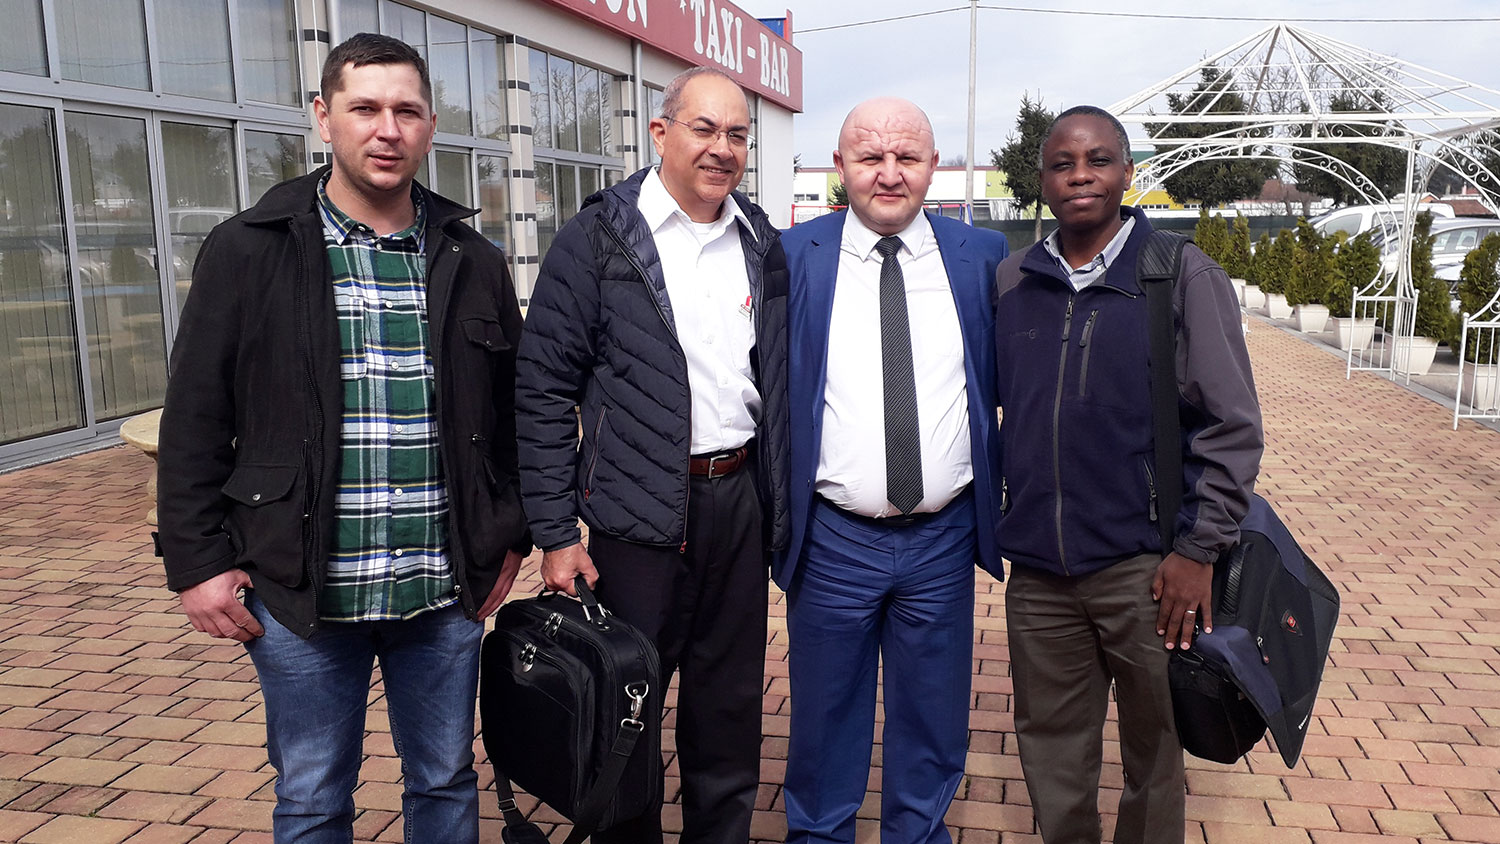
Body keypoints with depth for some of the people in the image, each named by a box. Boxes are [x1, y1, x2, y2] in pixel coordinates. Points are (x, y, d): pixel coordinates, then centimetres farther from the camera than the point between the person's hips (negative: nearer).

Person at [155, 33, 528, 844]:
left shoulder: (471, 262, 5)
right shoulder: (248, 252, -3)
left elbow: (511, 409, 12)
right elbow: (194, 422, -1)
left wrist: (510, 535, 8)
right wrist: (197, 561, -4)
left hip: (445, 592, 2)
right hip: (302, 594, -2)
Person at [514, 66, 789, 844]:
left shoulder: (763, 246, 9)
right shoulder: (598, 239, -5)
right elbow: (544, 390, -7)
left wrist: (780, 501, 11)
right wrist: (555, 533, -10)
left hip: (740, 502, 4)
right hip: (640, 513, -4)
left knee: (730, 709, 14)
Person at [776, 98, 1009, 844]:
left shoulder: (983, 256, 1)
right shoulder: (793, 256, -3)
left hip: (945, 537, 2)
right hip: (832, 538, -1)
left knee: (933, 722, 17)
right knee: (826, 718, 16)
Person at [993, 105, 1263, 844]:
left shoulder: (1183, 275, -4)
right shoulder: (1011, 282, 6)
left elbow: (1232, 426, -4)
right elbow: (988, 405, 15)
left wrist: (1199, 551, -9)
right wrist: (996, 521, 9)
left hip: (1145, 567, -3)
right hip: (1037, 568, 3)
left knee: (1154, 751, 13)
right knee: (1051, 754, 14)